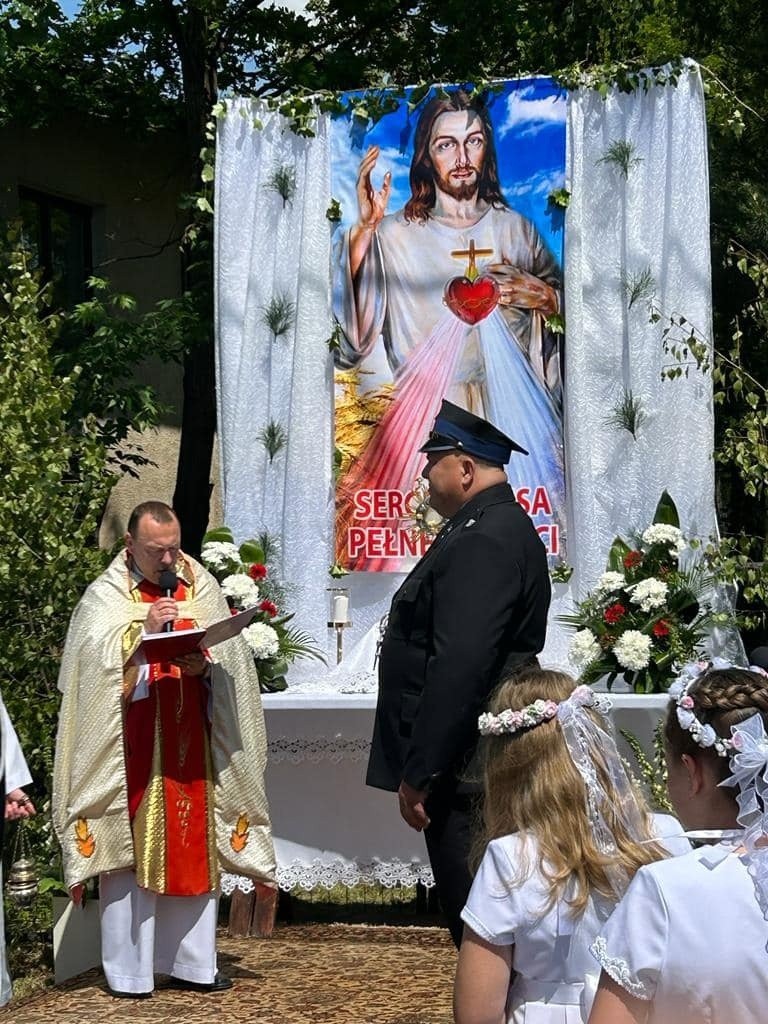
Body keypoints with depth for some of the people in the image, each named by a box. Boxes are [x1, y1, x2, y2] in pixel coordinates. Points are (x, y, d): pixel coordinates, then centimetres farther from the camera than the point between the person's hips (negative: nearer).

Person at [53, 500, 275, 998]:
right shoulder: (106, 595, 0)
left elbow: (231, 658, 3)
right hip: (132, 748, -3)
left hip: (191, 744, 3)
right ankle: (129, 971, 6)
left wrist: (205, 665, -17)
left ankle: (193, 963, 18)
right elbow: (94, 661, -13)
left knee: (195, 850, 8)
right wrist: (144, 631, -23)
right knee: (130, 850, -2)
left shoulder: (201, 587, 9)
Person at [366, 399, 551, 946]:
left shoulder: (483, 541, -17)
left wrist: (418, 773, -21)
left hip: (465, 775, -11)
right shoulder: (500, 526, 17)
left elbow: (458, 668, -25)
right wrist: (422, 766, 21)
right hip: (477, 765, 11)